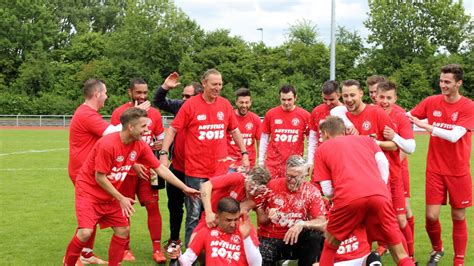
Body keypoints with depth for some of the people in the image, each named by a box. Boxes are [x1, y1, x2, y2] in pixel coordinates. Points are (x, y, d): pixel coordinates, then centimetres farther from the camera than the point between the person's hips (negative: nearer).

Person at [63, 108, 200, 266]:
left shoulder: (141, 146, -8)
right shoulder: (108, 145, -28)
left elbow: (160, 169, 0)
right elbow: (99, 177, -21)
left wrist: (184, 188, 0)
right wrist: (121, 199, -16)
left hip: (110, 196, 7)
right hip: (89, 190, -7)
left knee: (123, 230, 2)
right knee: (85, 232, -18)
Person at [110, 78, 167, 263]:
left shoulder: (154, 113, 6)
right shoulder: (119, 113, -4)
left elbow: (161, 139, 15)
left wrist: (159, 146, -7)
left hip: (148, 169, 3)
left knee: (153, 206, -1)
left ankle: (157, 249, 5)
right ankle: (125, 249, 19)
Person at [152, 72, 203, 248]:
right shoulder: (180, 106, 1)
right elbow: (158, 102, 11)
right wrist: (165, 87, -6)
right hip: (176, 168, 6)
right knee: (174, 205, 19)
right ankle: (174, 238, 36)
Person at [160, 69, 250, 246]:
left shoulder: (225, 105, 7)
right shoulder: (191, 105, -5)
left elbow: (235, 131, 17)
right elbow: (172, 129, -4)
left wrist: (244, 153, 14)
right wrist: (164, 153, -12)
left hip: (219, 170, 4)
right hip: (196, 171, -4)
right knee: (194, 215, 3)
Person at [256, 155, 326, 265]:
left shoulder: (312, 192, -6)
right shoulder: (272, 186, -4)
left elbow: (322, 223, -14)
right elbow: (260, 218, 3)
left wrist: (302, 224, -31)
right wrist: (267, 218, -20)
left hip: (295, 238, 1)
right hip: (270, 239, -1)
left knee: (315, 236, -29)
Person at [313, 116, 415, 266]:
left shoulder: (322, 149, 26)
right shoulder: (366, 139, 32)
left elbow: (327, 190, 19)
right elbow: (383, 162, 15)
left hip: (348, 197, -2)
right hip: (379, 195, 2)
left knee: (330, 246, 23)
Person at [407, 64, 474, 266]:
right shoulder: (431, 102, -1)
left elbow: (454, 136, -22)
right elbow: (405, 118, 6)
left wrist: (425, 125, -26)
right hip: (435, 170, 2)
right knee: (431, 216, -3)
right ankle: (437, 249, 25)